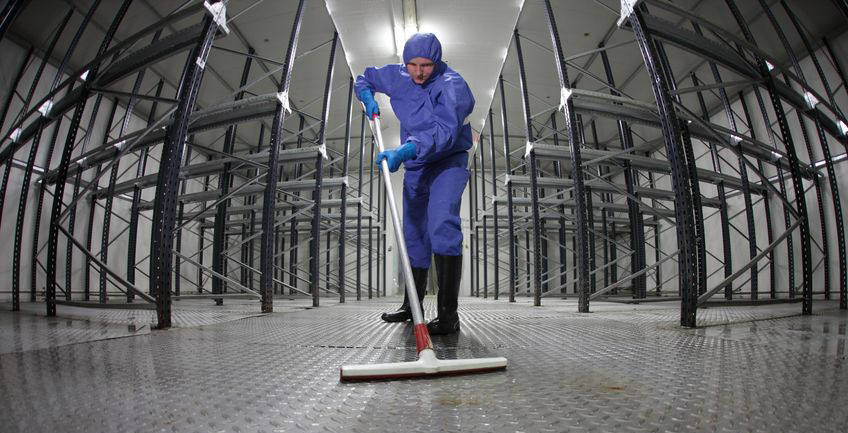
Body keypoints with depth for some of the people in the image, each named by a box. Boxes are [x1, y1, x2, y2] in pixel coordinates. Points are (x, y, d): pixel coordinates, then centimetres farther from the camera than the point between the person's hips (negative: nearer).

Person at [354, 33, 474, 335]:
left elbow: (444, 132, -35)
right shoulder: (397, 77, 1)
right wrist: (368, 98, 0)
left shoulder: (451, 85, -19)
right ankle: (411, 305, 27)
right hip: (414, 166, 6)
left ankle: (449, 314, -24)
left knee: (442, 225, -28)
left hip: (448, 163, -6)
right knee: (413, 234, 11)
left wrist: (404, 151, -46)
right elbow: (364, 77, 20)